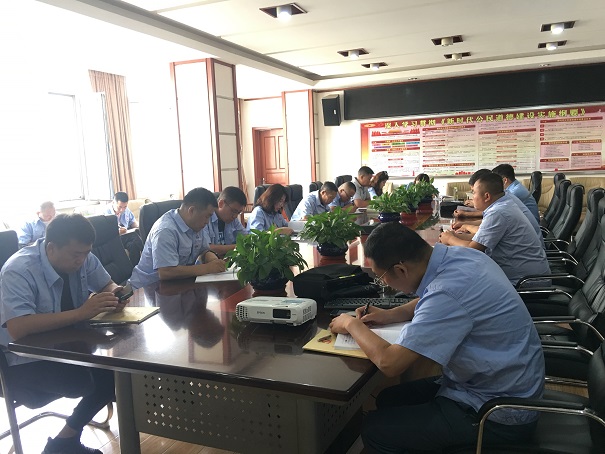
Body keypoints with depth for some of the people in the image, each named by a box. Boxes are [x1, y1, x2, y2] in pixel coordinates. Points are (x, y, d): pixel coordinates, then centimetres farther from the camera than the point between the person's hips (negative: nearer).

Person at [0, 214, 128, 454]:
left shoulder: (82, 257, -8)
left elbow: (108, 284, 6)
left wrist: (115, 294, -19)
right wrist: (81, 312, -42)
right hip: (28, 358, -6)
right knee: (91, 381, -26)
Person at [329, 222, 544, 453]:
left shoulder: (447, 292, -32)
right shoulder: (460, 254, -5)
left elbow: (389, 363, -29)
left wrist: (352, 325, -12)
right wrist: (390, 314, 6)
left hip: (501, 415, -9)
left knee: (375, 429, -5)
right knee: (389, 400, 16)